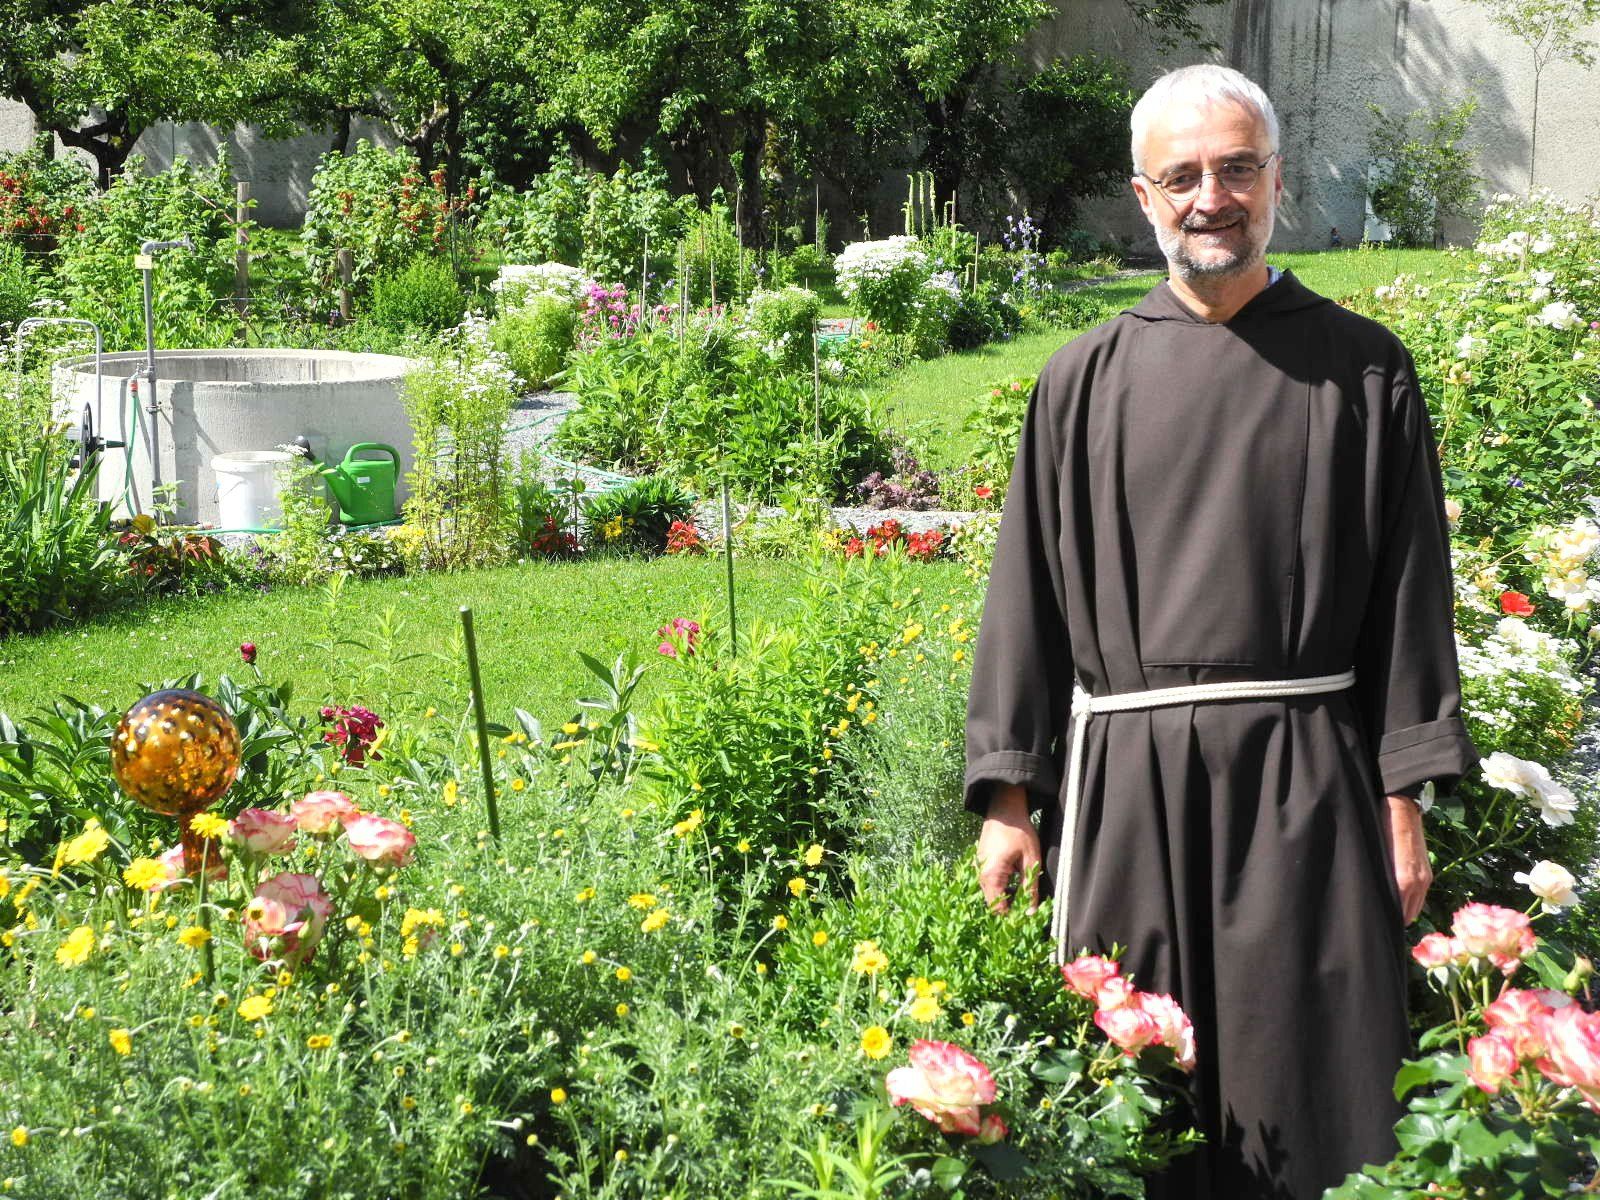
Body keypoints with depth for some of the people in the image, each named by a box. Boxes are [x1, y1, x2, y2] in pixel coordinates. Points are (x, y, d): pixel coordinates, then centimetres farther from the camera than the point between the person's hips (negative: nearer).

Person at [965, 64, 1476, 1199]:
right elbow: (1028, 593, 8)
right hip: (1125, 778, 1)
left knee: (1305, 1095, 3)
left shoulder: (1363, 370, 3)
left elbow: (1408, 594, 3)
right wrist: (1007, 796, 5)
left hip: (1303, 781, -1)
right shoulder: (1086, 381, 7)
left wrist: (1404, 802, 1)